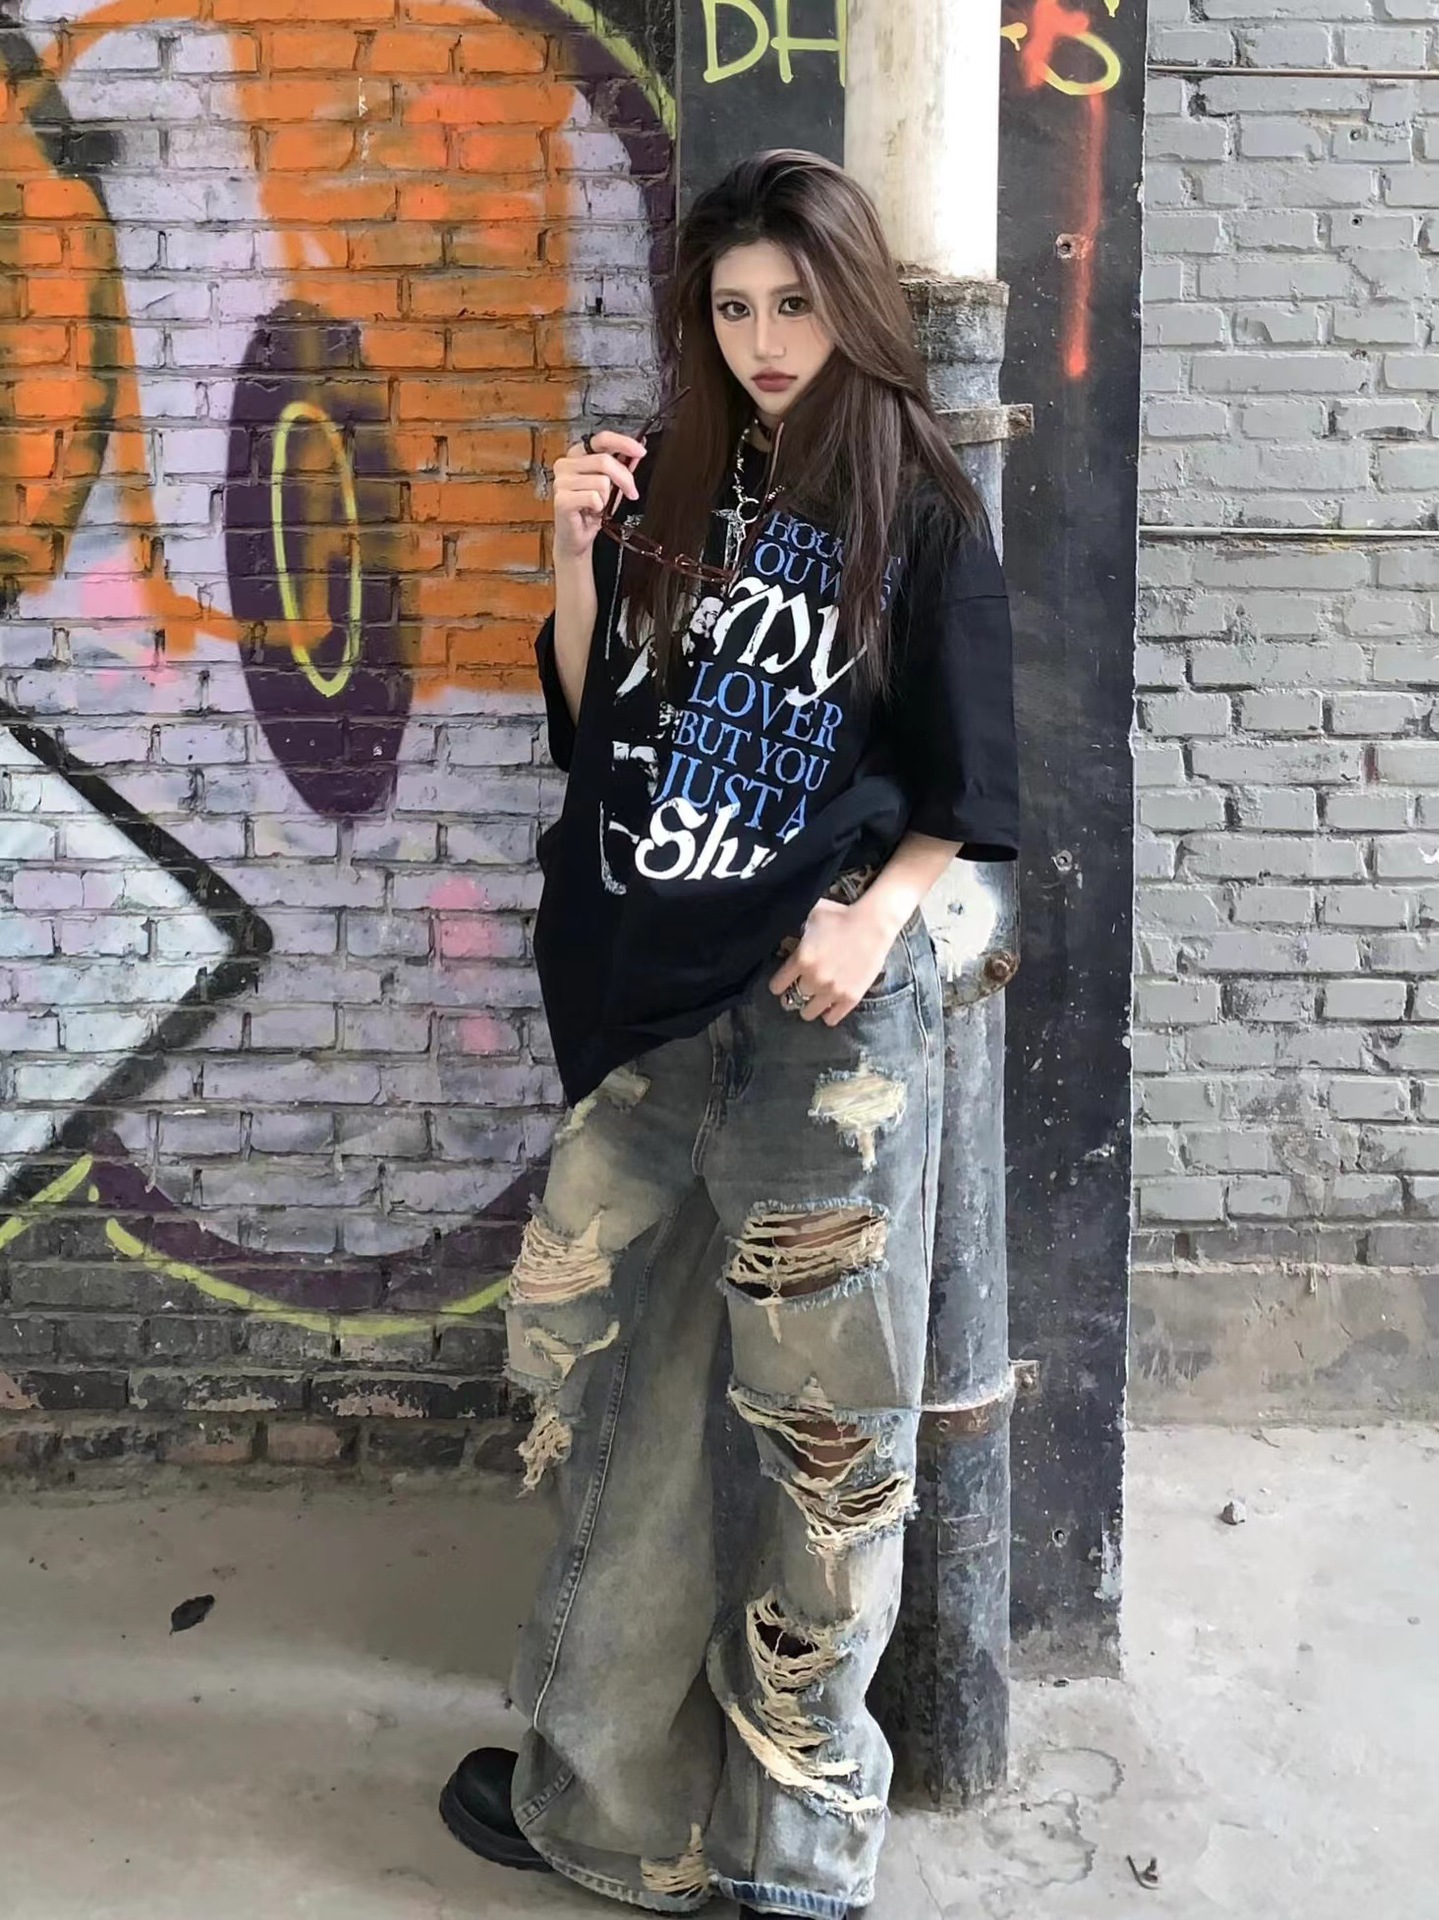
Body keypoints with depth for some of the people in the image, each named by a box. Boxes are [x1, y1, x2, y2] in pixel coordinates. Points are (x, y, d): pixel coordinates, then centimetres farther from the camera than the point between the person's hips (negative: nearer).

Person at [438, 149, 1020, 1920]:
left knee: (818, 1408, 0)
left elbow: (970, 779, 0)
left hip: (819, 999, -4)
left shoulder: (918, 507, 0)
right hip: (644, 987, 5)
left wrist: (875, 909, -16)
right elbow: (589, 721, 12)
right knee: (617, 1386, 10)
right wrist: (577, 560, -3)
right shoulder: (665, 487, 11)